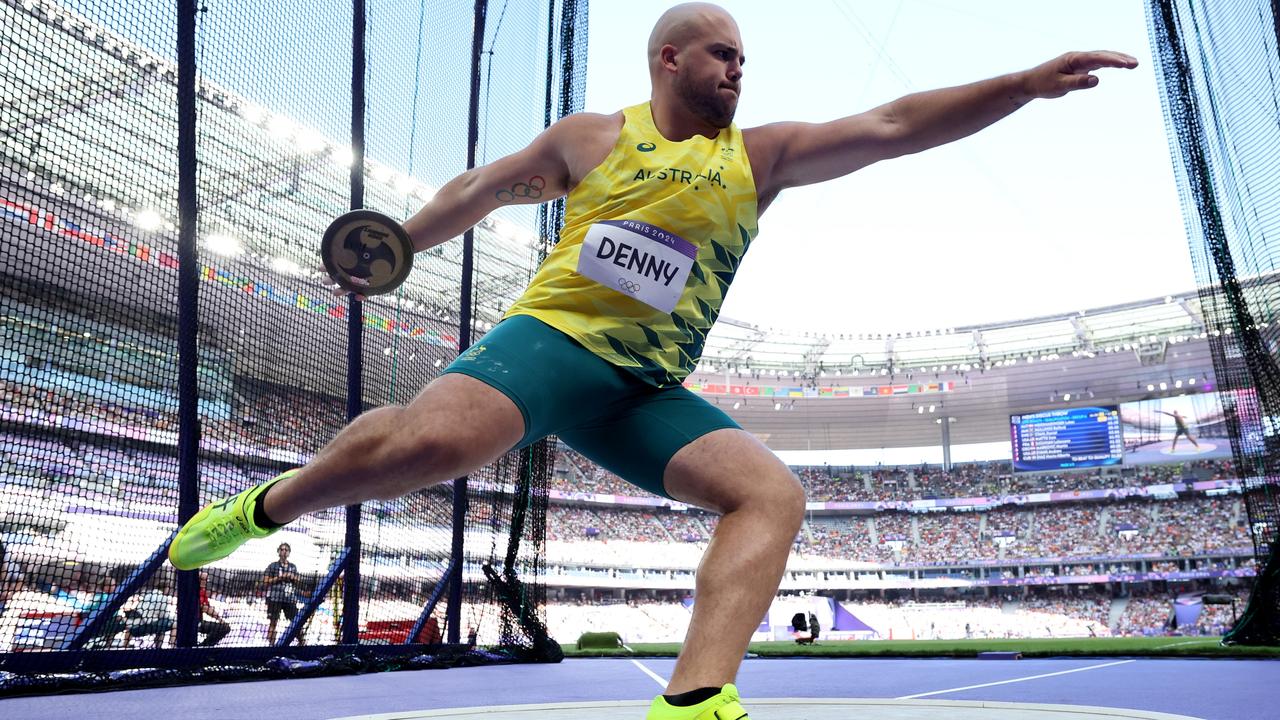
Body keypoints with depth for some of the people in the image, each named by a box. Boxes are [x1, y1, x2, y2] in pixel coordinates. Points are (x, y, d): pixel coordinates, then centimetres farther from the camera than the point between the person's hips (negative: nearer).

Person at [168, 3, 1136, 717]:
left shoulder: (761, 154, 13)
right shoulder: (590, 138, 9)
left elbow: (895, 128, 7)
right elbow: (482, 189, 23)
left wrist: (1027, 84, 1)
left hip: (650, 393, 4)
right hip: (550, 338, -3)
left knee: (773, 492, -19)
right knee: (431, 440, -32)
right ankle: (267, 506, -2)